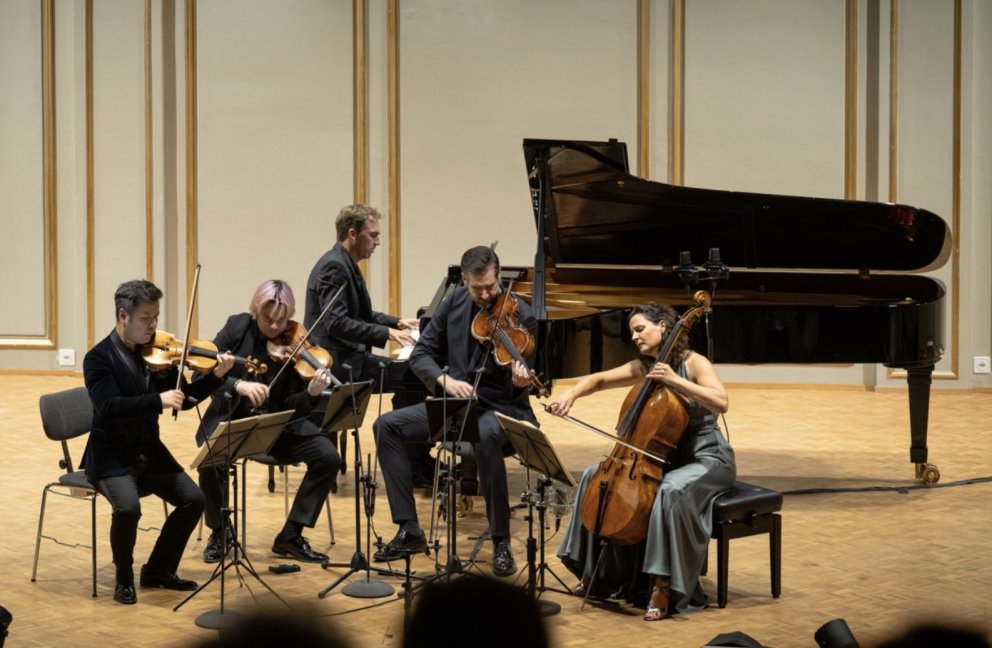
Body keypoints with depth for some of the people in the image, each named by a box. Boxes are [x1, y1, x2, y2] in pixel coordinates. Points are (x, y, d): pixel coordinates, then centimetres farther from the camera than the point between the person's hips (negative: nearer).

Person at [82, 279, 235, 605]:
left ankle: (158, 569, 11)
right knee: (128, 507, -30)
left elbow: (184, 398, 7)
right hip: (112, 454, -6)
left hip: (149, 451, 6)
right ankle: (124, 578, -4)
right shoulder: (99, 358, -14)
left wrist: (216, 376, -9)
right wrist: (158, 400, -37)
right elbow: (109, 407, -28)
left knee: (193, 499, -9)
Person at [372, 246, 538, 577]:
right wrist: (445, 379, -17)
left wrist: (522, 382, -39)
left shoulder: (519, 316, -14)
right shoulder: (456, 301, -1)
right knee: (386, 425, -11)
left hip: (499, 407, -5)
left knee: (485, 437, -40)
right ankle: (409, 530, -7)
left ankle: (501, 542, -27)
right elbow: (421, 354, 2)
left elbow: (519, 388, -14)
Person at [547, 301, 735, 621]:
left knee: (671, 490, -39)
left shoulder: (694, 362, -14)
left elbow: (721, 402, -28)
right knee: (597, 476, -3)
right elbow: (598, 379, 10)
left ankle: (663, 588, -30)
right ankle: (597, 570, 8)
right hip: (664, 456, 7)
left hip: (707, 458, -7)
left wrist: (676, 380, -33)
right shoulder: (642, 368, 5)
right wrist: (571, 394, -10)